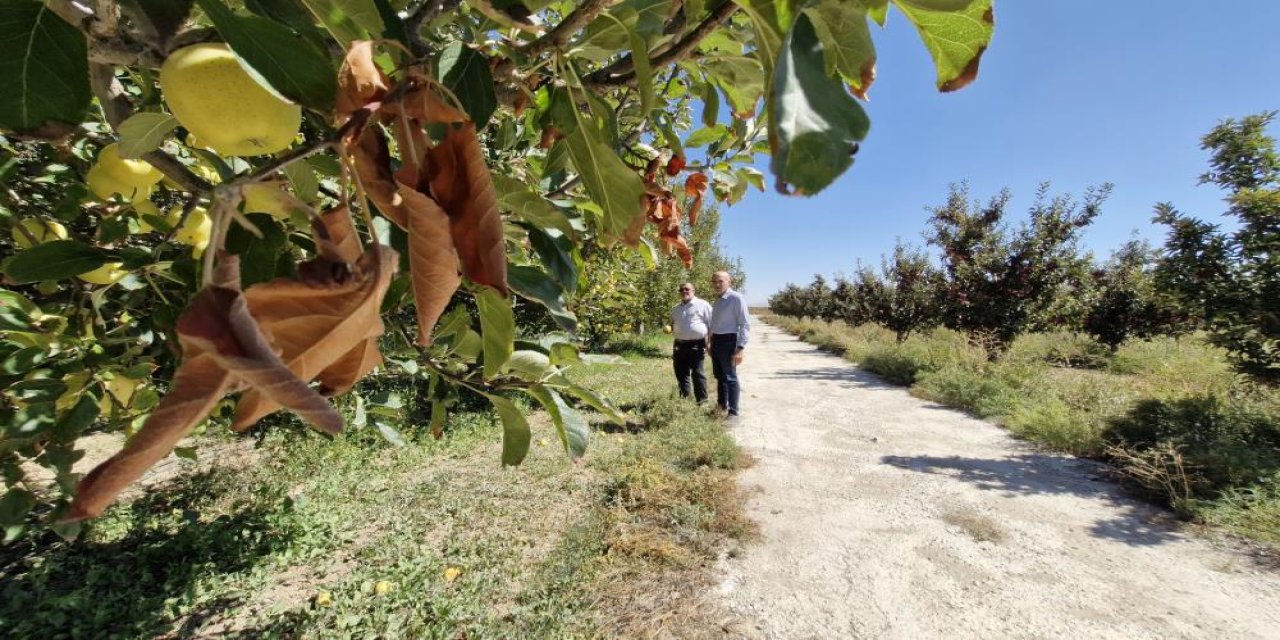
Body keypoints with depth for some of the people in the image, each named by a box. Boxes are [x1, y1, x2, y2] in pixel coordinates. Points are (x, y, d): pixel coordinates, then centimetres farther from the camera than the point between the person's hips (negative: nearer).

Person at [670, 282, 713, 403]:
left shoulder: (703, 305, -3)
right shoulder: (676, 309, 16)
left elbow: (711, 326, -5)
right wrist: (669, 329, 3)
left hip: (696, 345, -6)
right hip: (679, 345, 6)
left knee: (697, 374, -1)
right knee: (681, 374, 12)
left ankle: (702, 402, 9)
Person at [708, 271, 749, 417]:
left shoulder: (736, 298, -13)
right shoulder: (717, 301, 13)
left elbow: (744, 325, -17)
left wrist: (740, 348, -23)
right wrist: (710, 342, 20)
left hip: (728, 341, -8)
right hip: (715, 340, 8)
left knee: (730, 377, -3)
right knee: (719, 375, 18)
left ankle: (733, 412, 6)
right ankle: (722, 405, 34)